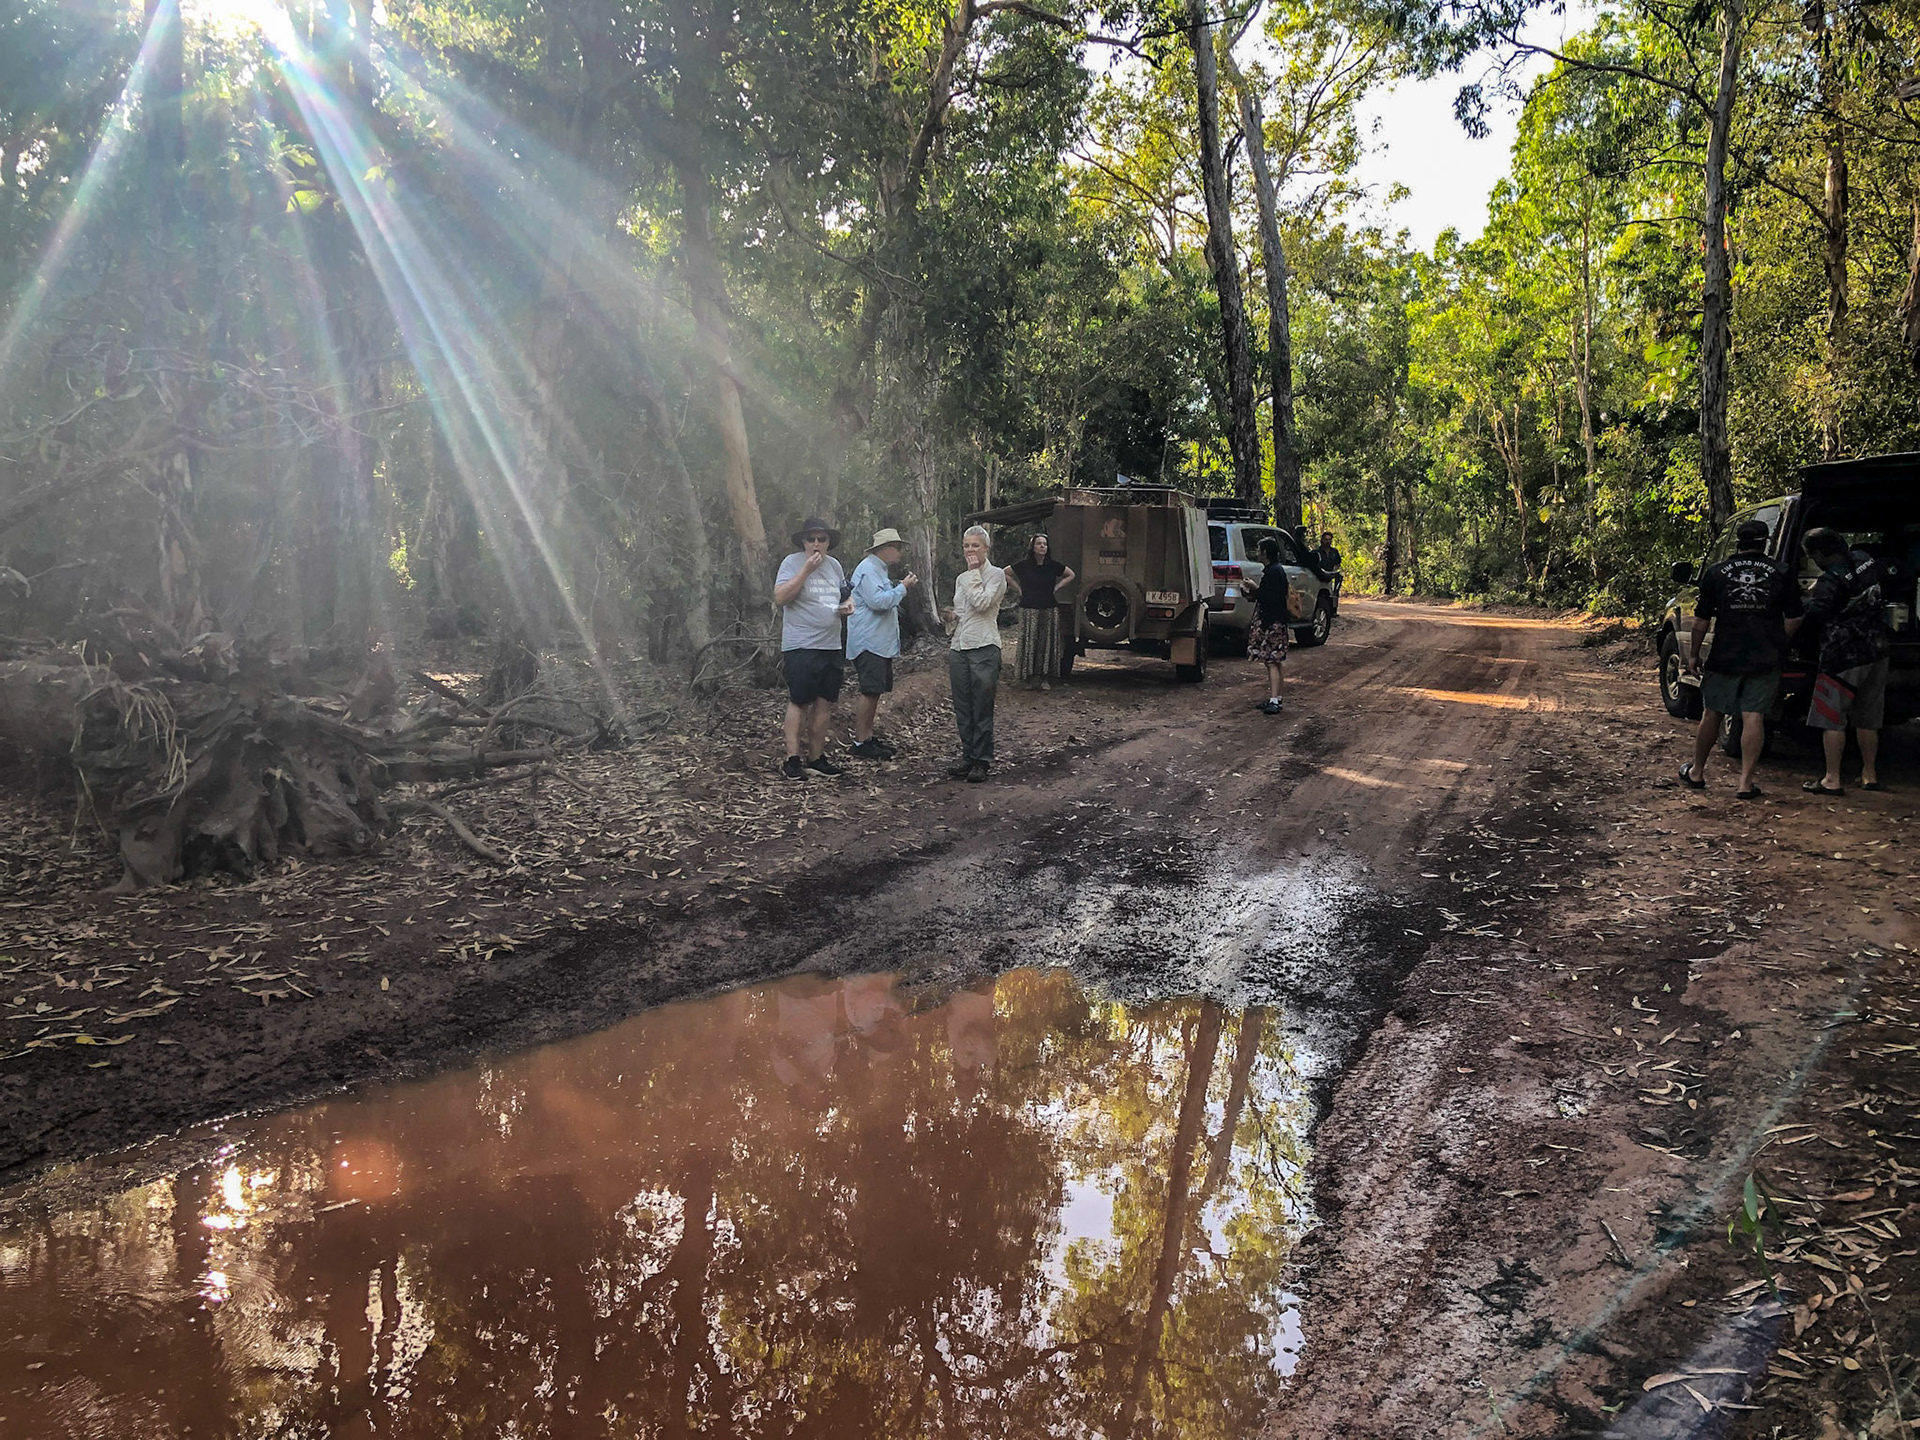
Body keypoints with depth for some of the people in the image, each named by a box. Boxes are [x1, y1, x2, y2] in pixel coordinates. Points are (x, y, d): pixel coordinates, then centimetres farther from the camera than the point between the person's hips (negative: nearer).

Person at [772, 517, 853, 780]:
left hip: (831, 647, 6)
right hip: (801, 647, -6)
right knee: (799, 702, -5)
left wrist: (848, 604, 5)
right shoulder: (792, 562, -6)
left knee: (824, 703, 8)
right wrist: (806, 569, -21)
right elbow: (780, 598, -18)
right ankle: (792, 758, 1)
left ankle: (816, 758, 16)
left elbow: (845, 592, 29)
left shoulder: (834, 565, 13)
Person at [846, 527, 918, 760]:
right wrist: (903, 587, -14)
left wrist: (904, 586, 18)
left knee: (875, 691, 11)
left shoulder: (880, 570, 22)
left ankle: (868, 735, 17)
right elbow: (877, 601, -23)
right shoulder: (867, 570, -13)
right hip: (869, 642, -11)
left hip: (882, 643, 11)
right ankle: (860, 742, -9)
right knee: (869, 691, -12)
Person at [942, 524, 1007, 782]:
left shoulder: (996, 575, -3)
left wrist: (974, 572, -9)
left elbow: (981, 603, -18)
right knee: (962, 709, 8)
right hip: (959, 647, 7)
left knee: (982, 710, -3)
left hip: (984, 647, -7)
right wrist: (951, 616, 4)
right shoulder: (961, 578, 16)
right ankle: (968, 757, 17)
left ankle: (982, 761, 4)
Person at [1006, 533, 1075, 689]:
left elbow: (1071, 575, 16)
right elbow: (1006, 573, 13)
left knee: (1047, 642, 1)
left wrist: (1056, 588, 6)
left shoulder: (1053, 565, 2)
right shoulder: (1024, 566, -2)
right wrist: (1019, 589, 5)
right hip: (1029, 610, -1)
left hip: (1049, 610, 1)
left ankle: (1046, 679, 6)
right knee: (1029, 642, -3)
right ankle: (1030, 676, 3)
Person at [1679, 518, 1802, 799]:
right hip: (1766, 660, 0)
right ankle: (1746, 783, -2)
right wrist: (1775, 642, 18)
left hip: (1724, 657, 0)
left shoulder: (1716, 572, -1)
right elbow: (1793, 620, 2)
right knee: (1753, 718, 0)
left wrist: (1693, 655, 8)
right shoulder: (1781, 573, 1)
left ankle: (1696, 773, 24)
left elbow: (1701, 620, 0)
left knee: (1712, 714, 12)